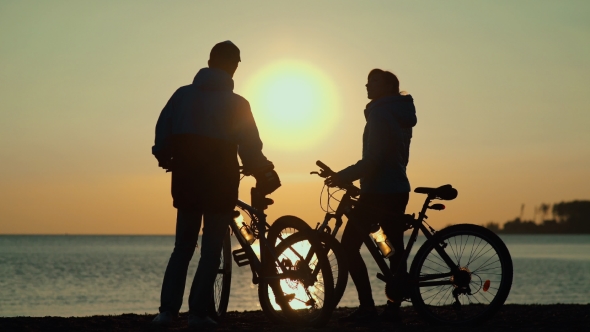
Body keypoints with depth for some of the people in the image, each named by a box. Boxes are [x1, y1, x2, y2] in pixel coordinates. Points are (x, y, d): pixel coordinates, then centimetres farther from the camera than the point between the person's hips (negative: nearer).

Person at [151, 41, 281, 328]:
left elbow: (162, 133, 2)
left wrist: (164, 158, 19)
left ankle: (167, 310, 5)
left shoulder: (182, 94, 3)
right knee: (211, 250, 4)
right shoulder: (236, 104, -5)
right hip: (219, 180, -3)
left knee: (183, 246, 13)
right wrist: (264, 175, 6)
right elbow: (250, 147, -6)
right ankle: (198, 313, 0)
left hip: (186, 177, 3)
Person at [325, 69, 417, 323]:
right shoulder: (401, 115, 16)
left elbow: (374, 159, -23)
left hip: (378, 192, -10)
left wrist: (343, 176, -17)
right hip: (398, 189, 10)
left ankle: (367, 307, -11)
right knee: (395, 248, 9)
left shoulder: (380, 114, -14)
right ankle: (393, 308, 12)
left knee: (348, 245, -7)